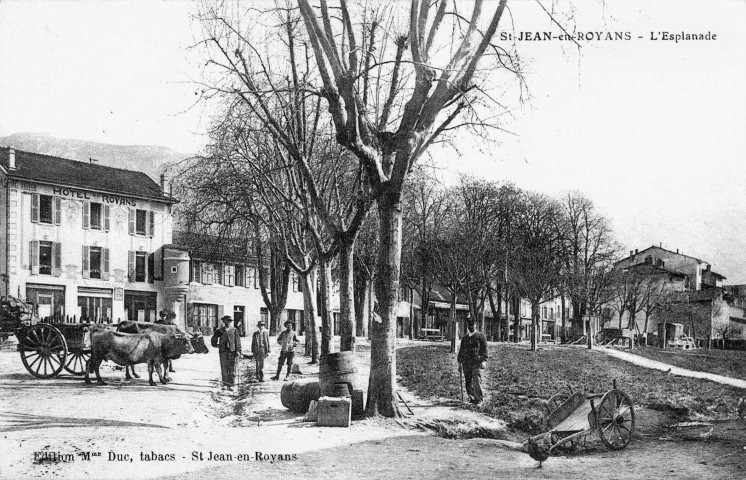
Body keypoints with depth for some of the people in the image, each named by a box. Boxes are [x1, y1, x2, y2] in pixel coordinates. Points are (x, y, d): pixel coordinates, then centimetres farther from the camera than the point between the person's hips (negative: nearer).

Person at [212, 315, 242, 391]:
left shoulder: (234, 331, 7)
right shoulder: (220, 331, 8)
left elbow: (238, 341, 4)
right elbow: (214, 339, 14)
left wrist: (238, 351, -4)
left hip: (232, 352, 0)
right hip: (223, 352, 0)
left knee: (232, 369, -3)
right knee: (224, 369, 1)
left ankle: (230, 385, 2)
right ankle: (225, 384, 11)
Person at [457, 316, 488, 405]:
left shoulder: (480, 336, 4)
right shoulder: (464, 337, 18)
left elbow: (484, 349, 0)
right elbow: (461, 350, 22)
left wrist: (483, 360, -9)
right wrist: (459, 362, 16)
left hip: (476, 362, -5)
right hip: (466, 363, 5)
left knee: (476, 381, -11)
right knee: (468, 382, 2)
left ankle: (479, 399, -4)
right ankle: (471, 397, 12)